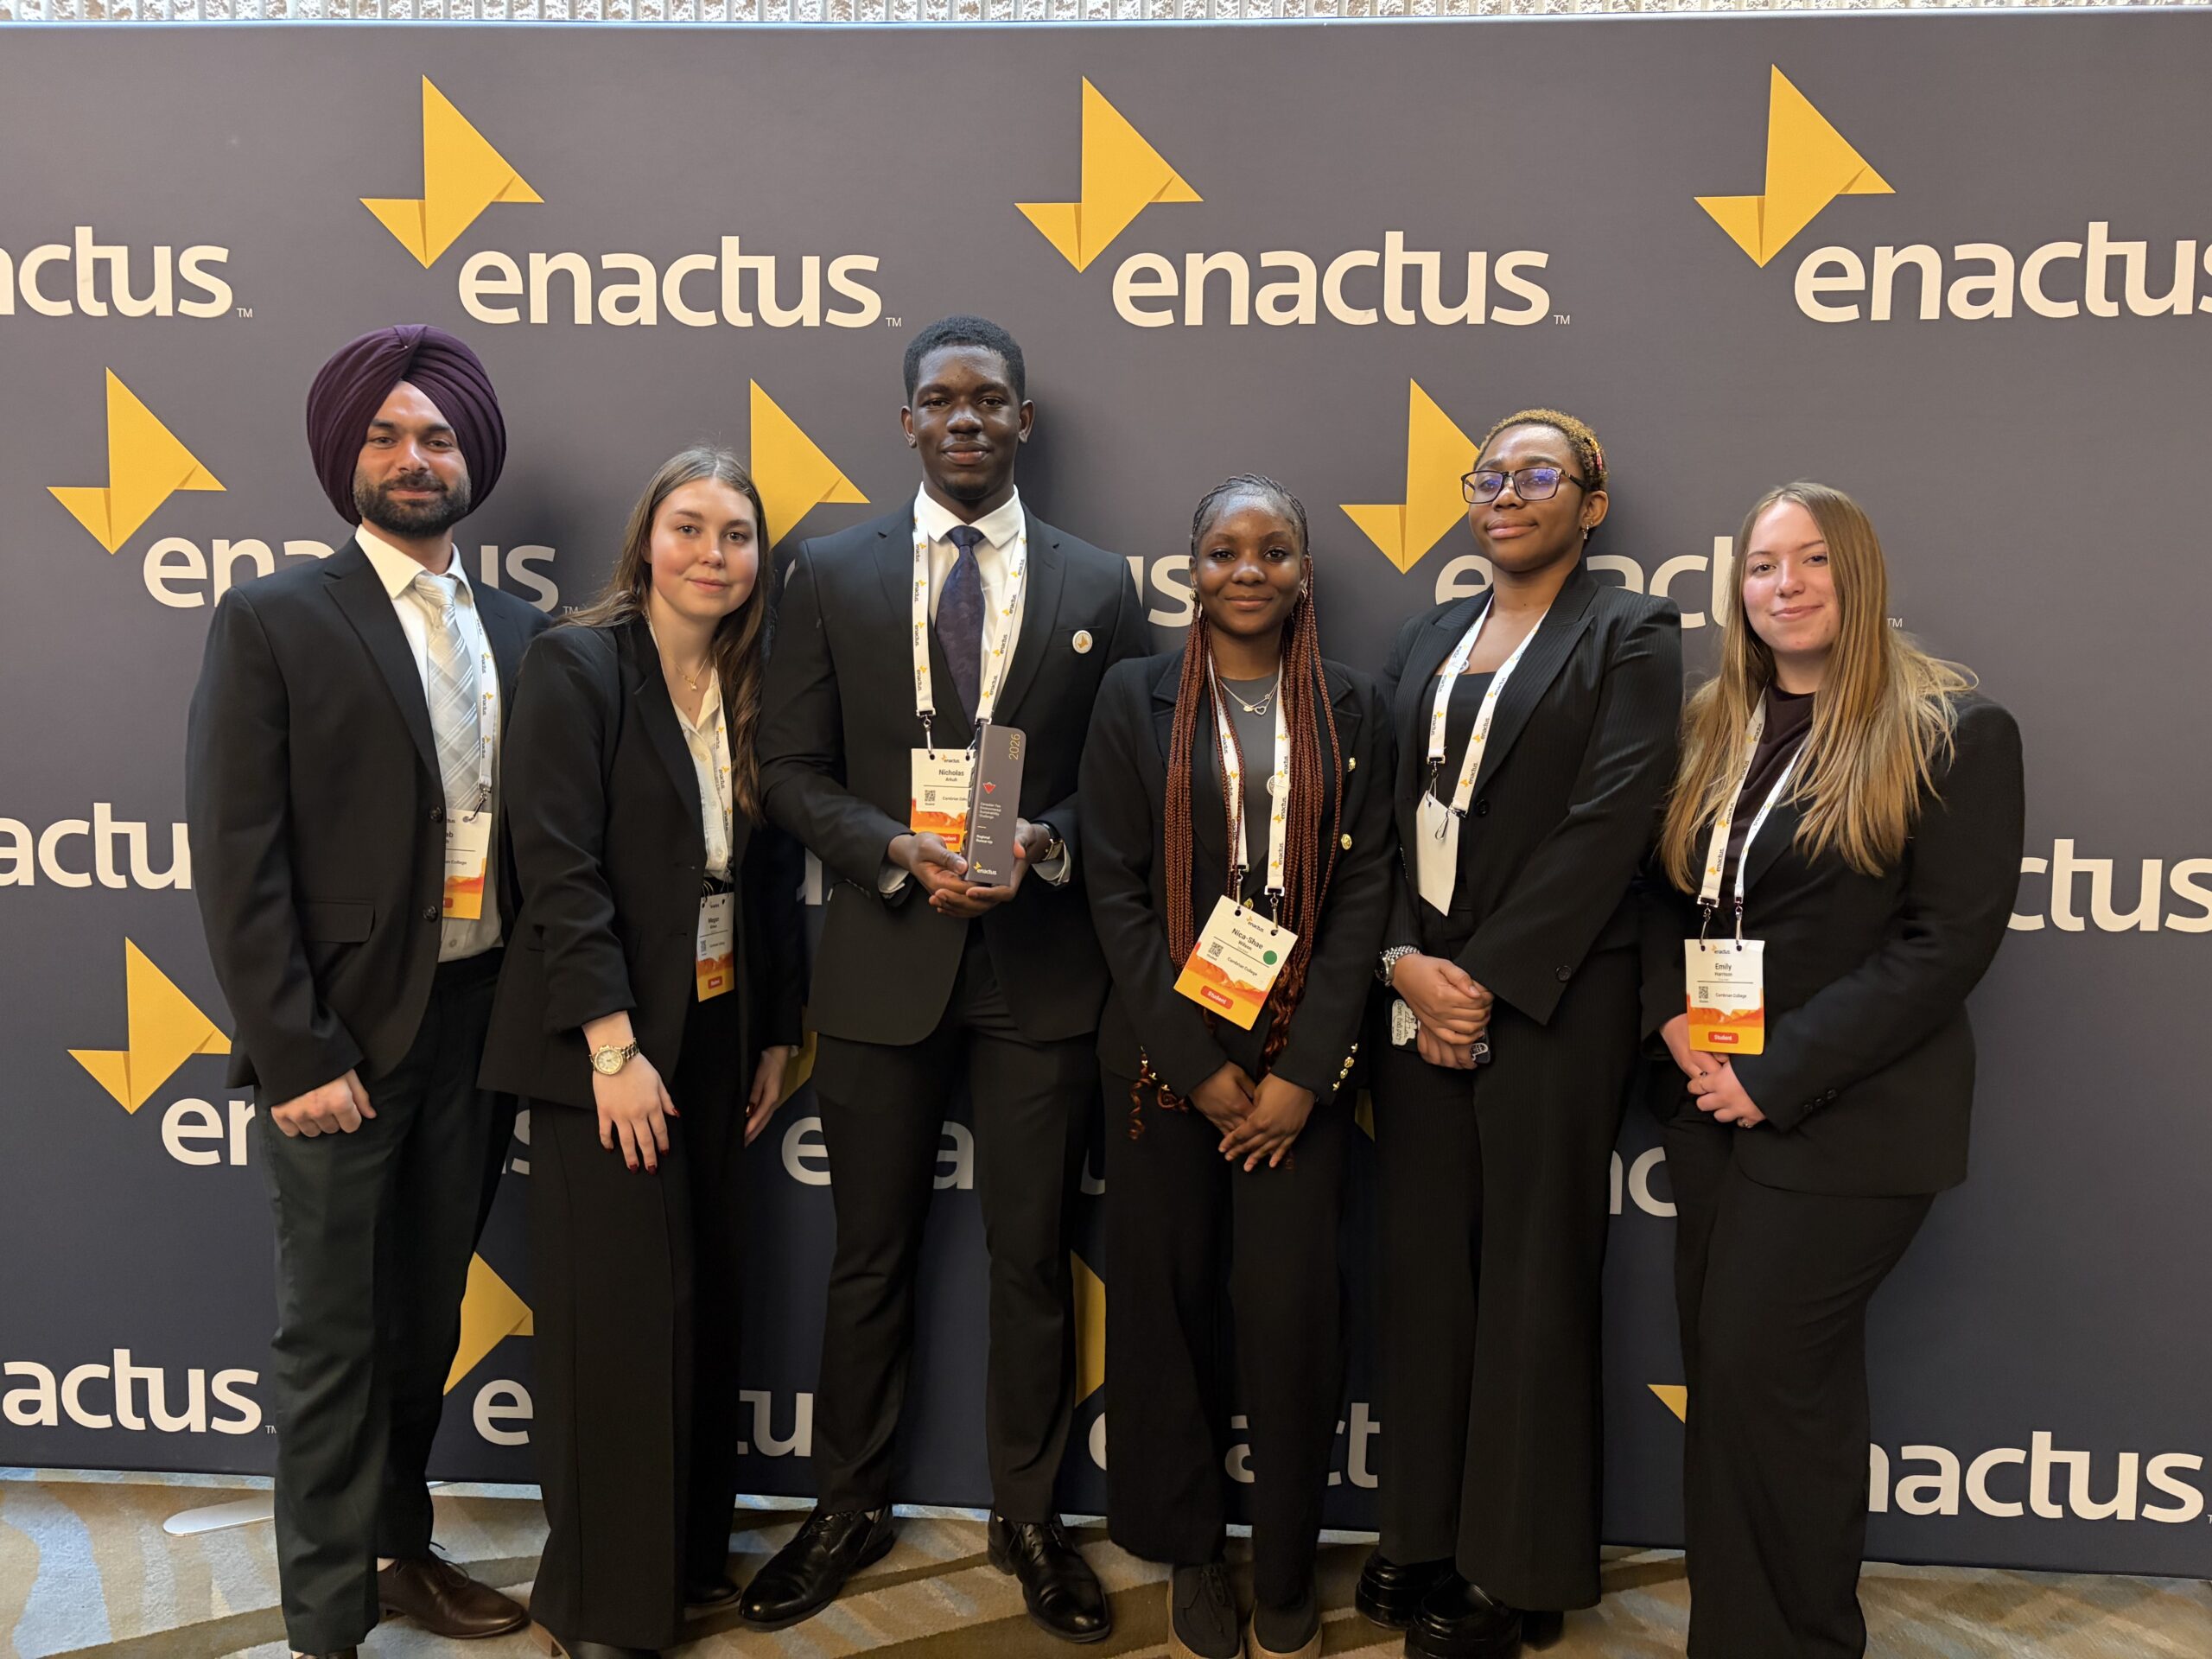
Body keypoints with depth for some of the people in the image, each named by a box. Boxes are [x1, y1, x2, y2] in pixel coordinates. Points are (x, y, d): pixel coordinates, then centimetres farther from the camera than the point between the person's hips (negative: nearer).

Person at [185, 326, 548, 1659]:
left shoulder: (518, 631, 9)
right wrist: (298, 1054, -14)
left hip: (479, 1029, 5)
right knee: (331, 1340, 6)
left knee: (426, 1317, 18)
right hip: (343, 1037, -4)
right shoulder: (275, 622, -6)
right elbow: (237, 859, -11)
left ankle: (402, 1549, 37)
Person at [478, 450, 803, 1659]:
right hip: (609, 1045, -5)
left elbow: (771, 875, 11)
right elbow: (560, 869, -15)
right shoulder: (577, 665, -8)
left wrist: (775, 1035, 9)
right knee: (620, 1312, 1)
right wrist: (615, 1049, -19)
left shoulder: (752, 689, 9)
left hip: (718, 1038, 6)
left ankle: (689, 1552, 30)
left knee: (709, 1299, 12)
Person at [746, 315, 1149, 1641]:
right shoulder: (831, 573, 5)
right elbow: (793, 768, 1)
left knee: (1034, 1258, 10)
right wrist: (897, 848, -15)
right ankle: (851, 1509, 31)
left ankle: (1030, 1517, 29)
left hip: (1042, 963, 0)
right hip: (884, 956, 0)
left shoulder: (1100, 586, 4)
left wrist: (1049, 840, -15)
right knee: (873, 1257, 13)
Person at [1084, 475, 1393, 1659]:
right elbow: (1116, 890, -2)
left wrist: (1301, 1070, -8)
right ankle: (1189, 1553, 27)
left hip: (1299, 1055, 0)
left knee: (1290, 1306, -2)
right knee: (1168, 1298, 7)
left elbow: (1364, 889, 0)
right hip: (1165, 1050, 0)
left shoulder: (1351, 709, 5)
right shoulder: (1135, 698, 3)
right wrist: (1198, 1063, -8)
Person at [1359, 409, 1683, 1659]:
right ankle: (1424, 1532, 25)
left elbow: (1609, 822, -11)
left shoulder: (1631, 633, -1)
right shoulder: (1430, 640, 15)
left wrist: (1488, 978, -14)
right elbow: (1394, 811, 8)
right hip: (1420, 990, 5)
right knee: (1423, 1262, 9)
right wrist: (1408, 962, -7)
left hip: (1551, 999, -5)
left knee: (1531, 1275, 3)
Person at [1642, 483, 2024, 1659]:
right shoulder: (1712, 730, 11)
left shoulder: (1956, 732, -7)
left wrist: (1780, 1075, -16)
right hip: (1714, 1104, 6)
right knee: (1723, 1373, 13)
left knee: (1757, 1372, -4)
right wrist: (1672, 1014, -6)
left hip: (1845, 1117, -6)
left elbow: (1950, 940, -13)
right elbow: (1665, 897, 14)